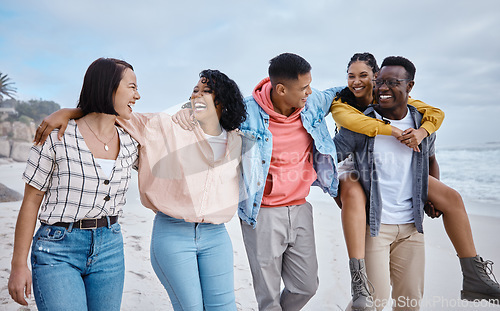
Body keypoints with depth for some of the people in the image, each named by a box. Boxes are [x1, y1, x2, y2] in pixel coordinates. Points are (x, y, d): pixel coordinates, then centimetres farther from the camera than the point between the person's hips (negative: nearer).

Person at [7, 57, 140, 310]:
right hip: (58, 250, -4)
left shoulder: (129, 143, 3)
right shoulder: (57, 138, -10)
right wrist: (19, 265, -3)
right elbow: (31, 202, -4)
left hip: (109, 248, 5)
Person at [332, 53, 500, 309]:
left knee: (451, 198, -4)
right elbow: (352, 120, -33)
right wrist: (394, 131, -38)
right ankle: (359, 280, -42)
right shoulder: (340, 103, -9)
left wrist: (421, 132, -29)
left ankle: (474, 280, 5)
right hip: (356, 167, -4)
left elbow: (435, 112, -7)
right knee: (352, 194, -42)